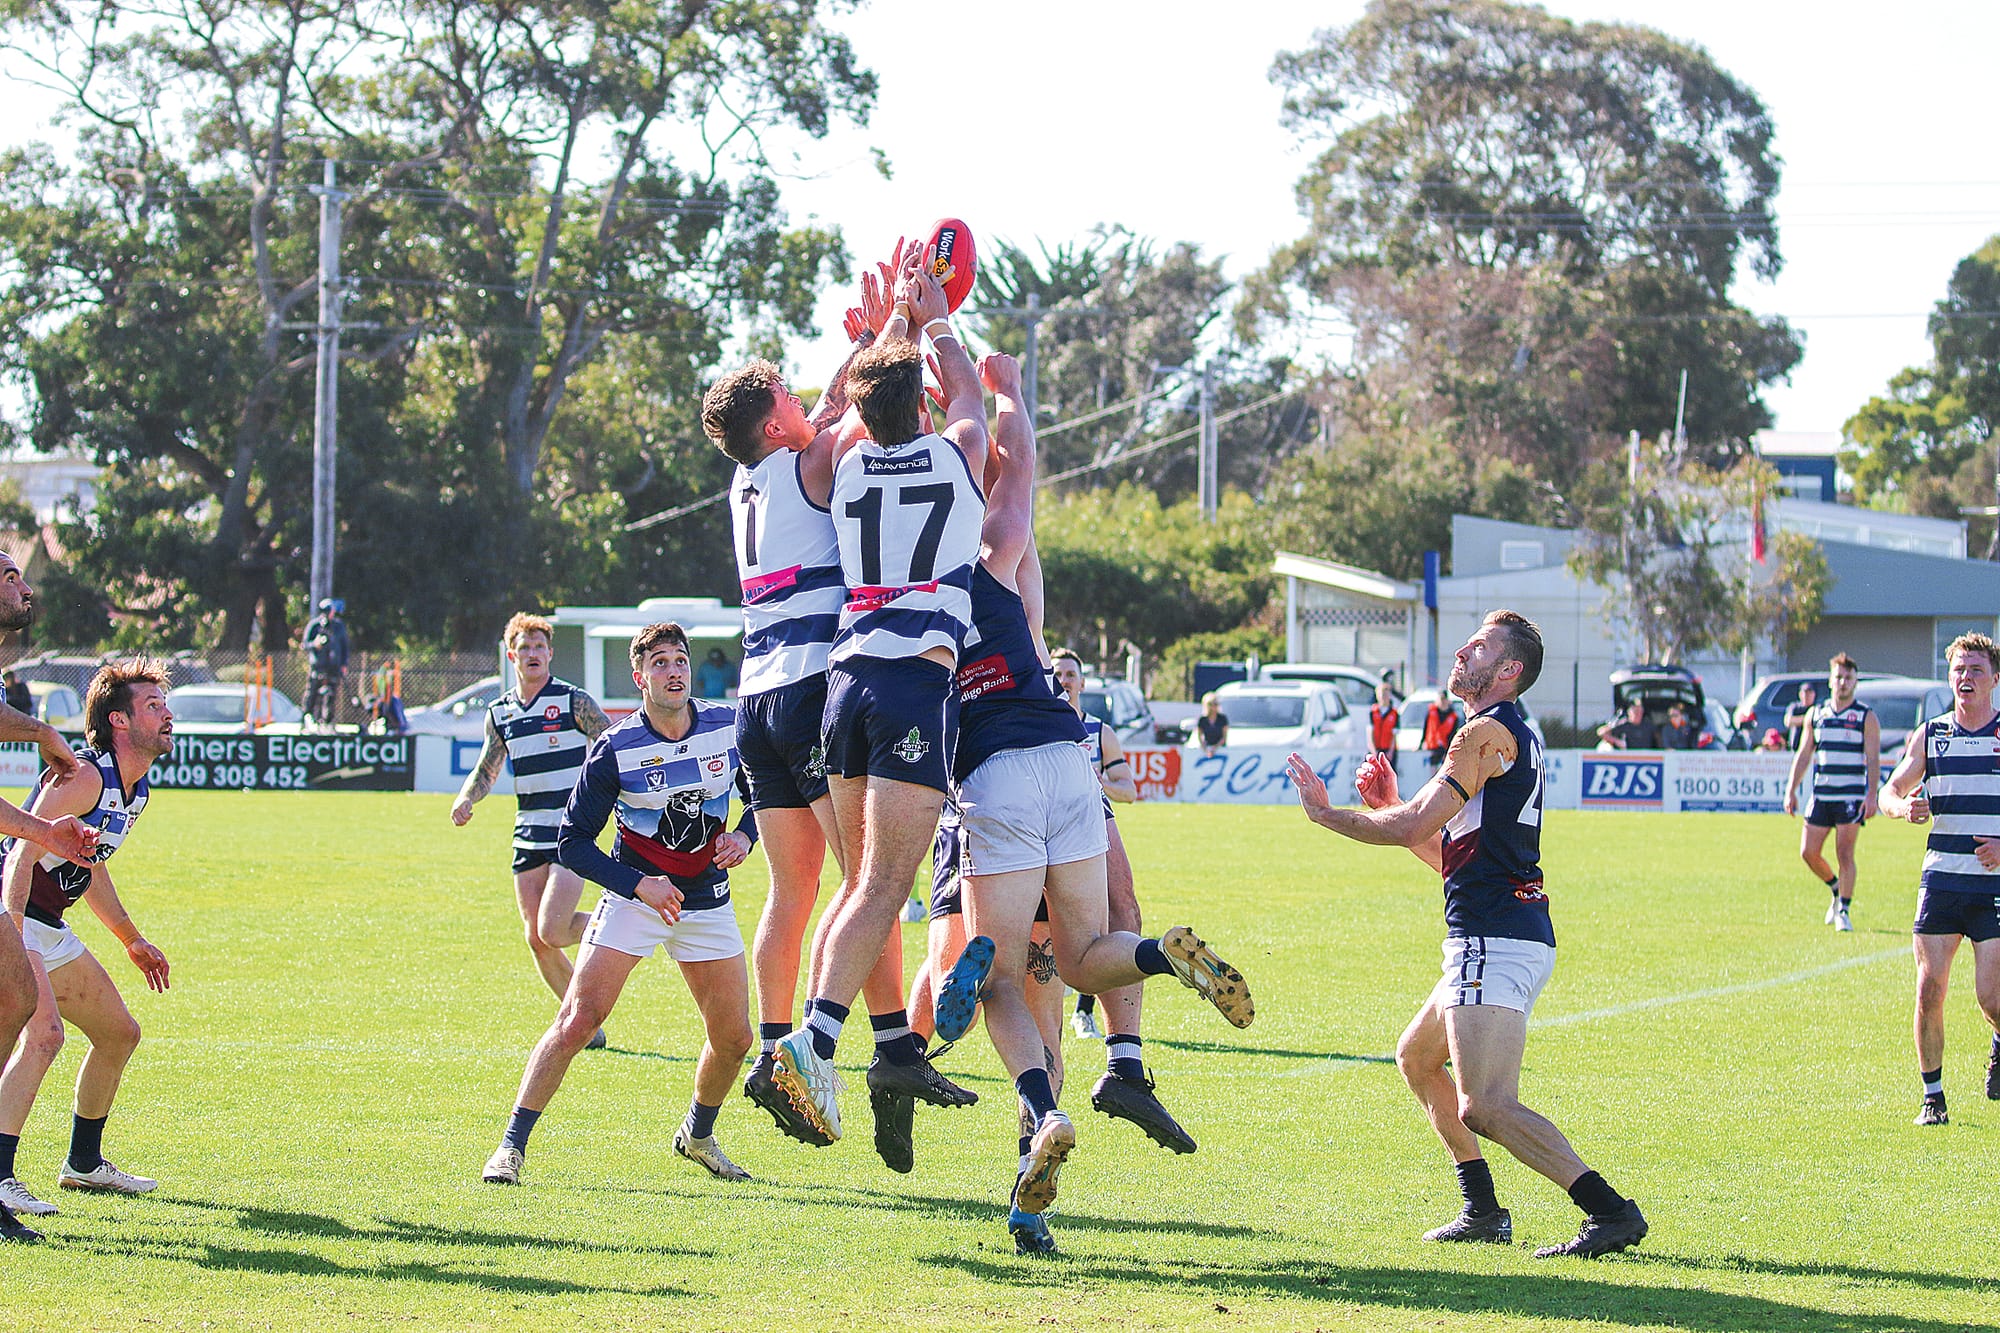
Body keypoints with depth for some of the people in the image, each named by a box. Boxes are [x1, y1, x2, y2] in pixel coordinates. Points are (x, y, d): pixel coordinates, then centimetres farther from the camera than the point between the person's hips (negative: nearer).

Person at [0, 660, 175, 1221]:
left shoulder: (136, 790, 10)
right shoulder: (85, 777, -21)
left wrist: (132, 940, 34)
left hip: (48, 929, 10)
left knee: (119, 1033, 17)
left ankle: (84, 1163, 33)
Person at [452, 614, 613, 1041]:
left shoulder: (574, 701, -5)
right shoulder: (499, 712, 10)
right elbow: (486, 770, 20)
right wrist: (466, 800, 0)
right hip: (528, 837, 5)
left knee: (551, 931, -18)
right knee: (536, 941, 1)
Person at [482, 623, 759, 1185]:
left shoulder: (729, 727, -5)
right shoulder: (615, 748, -14)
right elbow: (572, 843, -10)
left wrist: (744, 834, -9)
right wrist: (638, 884, -21)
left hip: (707, 902, 4)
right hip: (632, 897, -3)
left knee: (733, 1038, 3)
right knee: (577, 1020, -16)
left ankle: (698, 1135, 31)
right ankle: (512, 1147, -10)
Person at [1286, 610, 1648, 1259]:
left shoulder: (1489, 731, -10)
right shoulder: (1511, 734, 22)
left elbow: (1415, 827, -15)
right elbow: (1448, 853, 25)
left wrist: (1326, 813, -2)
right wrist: (1386, 804, 16)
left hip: (1497, 939, -11)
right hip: (1494, 942, 11)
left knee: (1484, 1107, -18)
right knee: (1417, 1059, 25)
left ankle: (1611, 1211, -24)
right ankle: (1483, 1210, 25)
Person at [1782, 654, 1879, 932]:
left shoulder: (1866, 717, 0)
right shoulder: (1816, 715, 11)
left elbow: (1873, 759, -6)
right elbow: (1803, 756, 15)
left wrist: (1871, 796, -16)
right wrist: (1791, 791, 8)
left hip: (1851, 797, -4)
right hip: (1821, 795, 4)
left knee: (1844, 854, -8)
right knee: (1808, 852, 2)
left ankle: (1844, 911, 0)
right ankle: (1837, 890, 26)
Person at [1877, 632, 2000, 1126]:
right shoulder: (1930, 734, 9)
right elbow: (1890, 791, 12)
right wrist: (1905, 806, -12)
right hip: (1940, 878, 2)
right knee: (1929, 991, -7)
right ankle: (1932, 1097, 5)